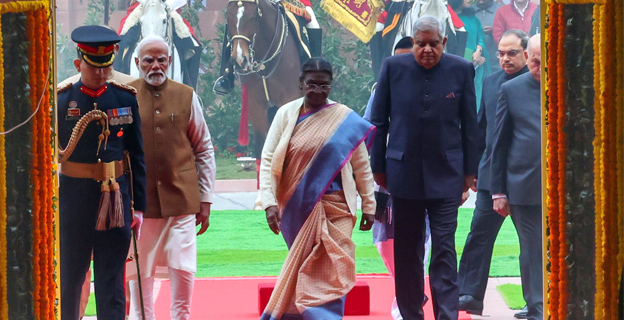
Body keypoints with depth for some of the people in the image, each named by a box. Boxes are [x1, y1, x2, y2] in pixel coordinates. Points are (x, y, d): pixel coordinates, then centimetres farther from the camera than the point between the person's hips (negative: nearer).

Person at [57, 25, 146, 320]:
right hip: (73, 196, -1)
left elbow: (137, 156, 8)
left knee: (111, 281, 5)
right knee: (69, 276, 7)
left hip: (116, 197, 2)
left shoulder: (126, 99, 4)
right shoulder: (61, 100, -3)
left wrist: (138, 205, 5)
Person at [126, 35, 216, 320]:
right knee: (139, 272, 5)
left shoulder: (186, 96, 6)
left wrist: (205, 199, 8)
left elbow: (204, 150, 11)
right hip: (138, 200, -1)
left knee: (183, 270, -3)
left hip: (181, 200, 1)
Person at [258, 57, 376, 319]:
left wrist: (368, 206, 5)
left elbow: (362, 167, 6)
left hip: (334, 209, -1)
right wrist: (269, 202, -10)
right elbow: (268, 160, 0)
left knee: (329, 271, -8)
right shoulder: (287, 114, 1)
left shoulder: (346, 118, 1)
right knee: (302, 267, 7)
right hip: (297, 208, 1)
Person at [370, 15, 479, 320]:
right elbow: (378, 120, 6)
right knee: (406, 250, 8)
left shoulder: (461, 70, -1)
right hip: (404, 172, 1)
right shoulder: (393, 67, 0)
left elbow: (469, 123, 5)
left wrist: (469, 170, 5)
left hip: (446, 174, -1)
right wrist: (378, 166, 6)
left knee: (444, 249, -5)